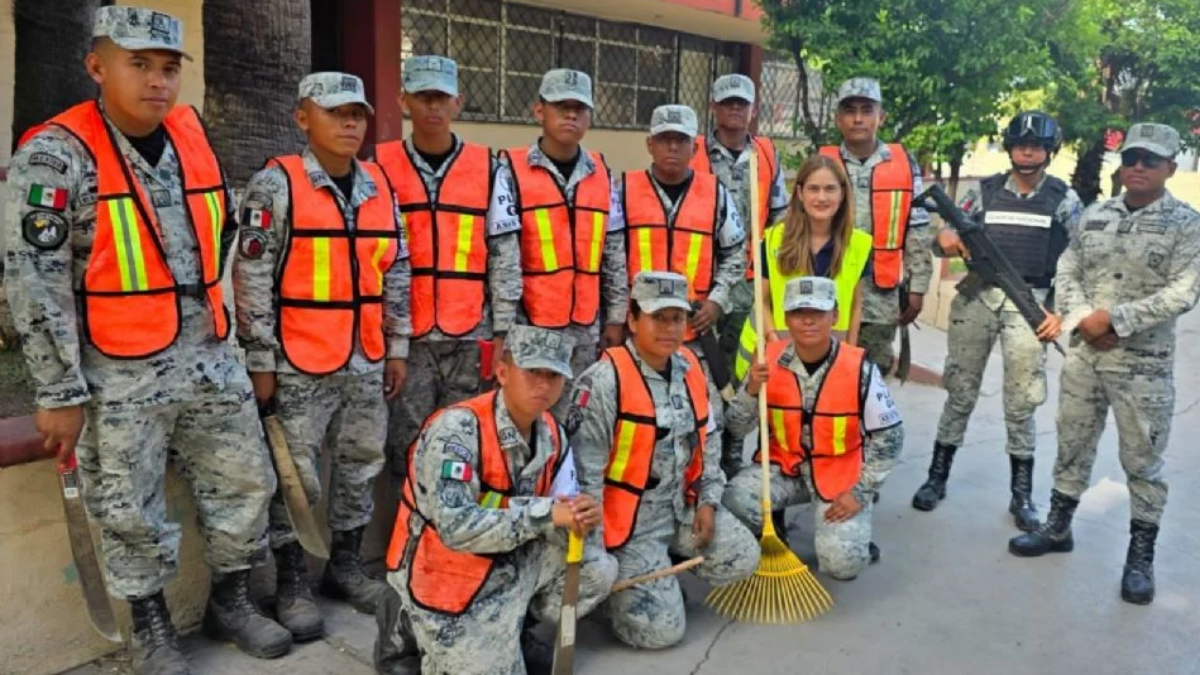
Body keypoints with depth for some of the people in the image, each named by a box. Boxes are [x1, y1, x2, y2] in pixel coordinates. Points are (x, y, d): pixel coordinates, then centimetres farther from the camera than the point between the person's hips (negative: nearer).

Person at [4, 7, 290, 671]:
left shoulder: (193, 135, 5)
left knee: (244, 483, 13)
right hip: (118, 375, -5)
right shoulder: (58, 153, -13)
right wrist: (59, 392, -14)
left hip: (209, 359, 6)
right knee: (130, 514, 8)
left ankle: (229, 602, 34)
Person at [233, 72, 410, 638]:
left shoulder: (380, 186, 8)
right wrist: (261, 362, -11)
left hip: (366, 362, 6)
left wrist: (396, 348, 10)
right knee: (294, 476, 4)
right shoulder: (276, 183, -9)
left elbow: (395, 272, 12)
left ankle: (345, 565, 33)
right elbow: (252, 278, -10)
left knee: (361, 464, 15)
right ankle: (291, 584, 21)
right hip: (299, 365, -5)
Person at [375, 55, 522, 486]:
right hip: (405, 334, 0)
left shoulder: (489, 169, 6)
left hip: (470, 334, 1)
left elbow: (505, 255, 5)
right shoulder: (381, 167, 4)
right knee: (407, 444, 3)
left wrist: (500, 332, 1)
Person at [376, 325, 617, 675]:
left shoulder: (552, 433, -3)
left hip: (508, 564, 7)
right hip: (444, 574, -6)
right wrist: (545, 513, -35)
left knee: (597, 569, -9)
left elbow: (561, 518, -5)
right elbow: (456, 528, -35)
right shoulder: (457, 428, -27)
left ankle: (509, 627, 14)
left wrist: (581, 518, -30)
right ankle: (407, 628, 18)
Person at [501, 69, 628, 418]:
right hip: (528, 325, -4)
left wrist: (616, 317, 10)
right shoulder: (512, 170, -3)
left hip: (586, 327, 4)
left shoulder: (601, 173, 10)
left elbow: (615, 252, 12)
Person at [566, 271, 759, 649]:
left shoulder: (692, 369, 3)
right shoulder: (604, 380, -21)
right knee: (661, 630, -9)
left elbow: (708, 441, 15)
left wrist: (707, 501, 7)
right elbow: (585, 469, -19)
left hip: (683, 506, 7)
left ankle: (661, 566, 20)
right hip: (627, 518, -7)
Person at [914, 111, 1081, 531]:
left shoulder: (1064, 200, 6)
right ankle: (937, 477, 19)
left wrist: (1059, 311, -7)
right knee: (960, 394, 8)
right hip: (977, 299, 1)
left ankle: (1022, 493, 14)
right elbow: (945, 241, 9)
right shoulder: (985, 192, 7)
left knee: (1021, 404, 2)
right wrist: (944, 240, -15)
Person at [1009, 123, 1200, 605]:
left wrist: (1113, 319, -18)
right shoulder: (1094, 215, 8)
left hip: (1145, 366, -4)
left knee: (1143, 461, 6)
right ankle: (1057, 527, 29)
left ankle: (1141, 555, 19)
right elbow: (1067, 271, 5)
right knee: (1072, 446, 14)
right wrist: (1082, 320, -11)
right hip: (1083, 355, 4)